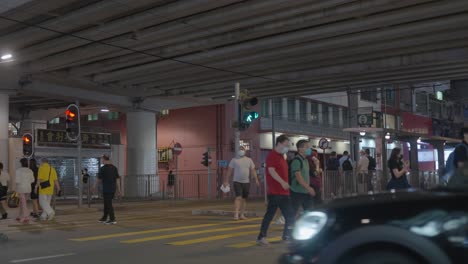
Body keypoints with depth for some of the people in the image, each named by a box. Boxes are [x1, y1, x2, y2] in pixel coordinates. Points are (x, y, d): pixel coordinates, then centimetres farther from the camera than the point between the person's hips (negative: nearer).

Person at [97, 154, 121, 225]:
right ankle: (104, 218, 26)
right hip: (113, 189, 7)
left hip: (106, 189, -7)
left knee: (108, 204, -1)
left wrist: (103, 181, 19)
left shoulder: (103, 168, -12)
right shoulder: (114, 168, 5)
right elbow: (118, 179, 5)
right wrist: (118, 190, 8)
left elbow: (99, 180, -4)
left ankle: (112, 219, -2)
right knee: (107, 203, 17)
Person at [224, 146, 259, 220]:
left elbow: (253, 170, 8)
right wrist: (226, 181, -5)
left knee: (244, 199, 7)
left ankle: (242, 214, 16)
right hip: (237, 182, -3)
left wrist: (256, 179, -3)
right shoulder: (234, 160, 2)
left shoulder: (249, 160, 10)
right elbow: (229, 171, 1)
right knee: (238, 197, -16)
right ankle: (236, 214, -18)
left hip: (246, 182, 4)